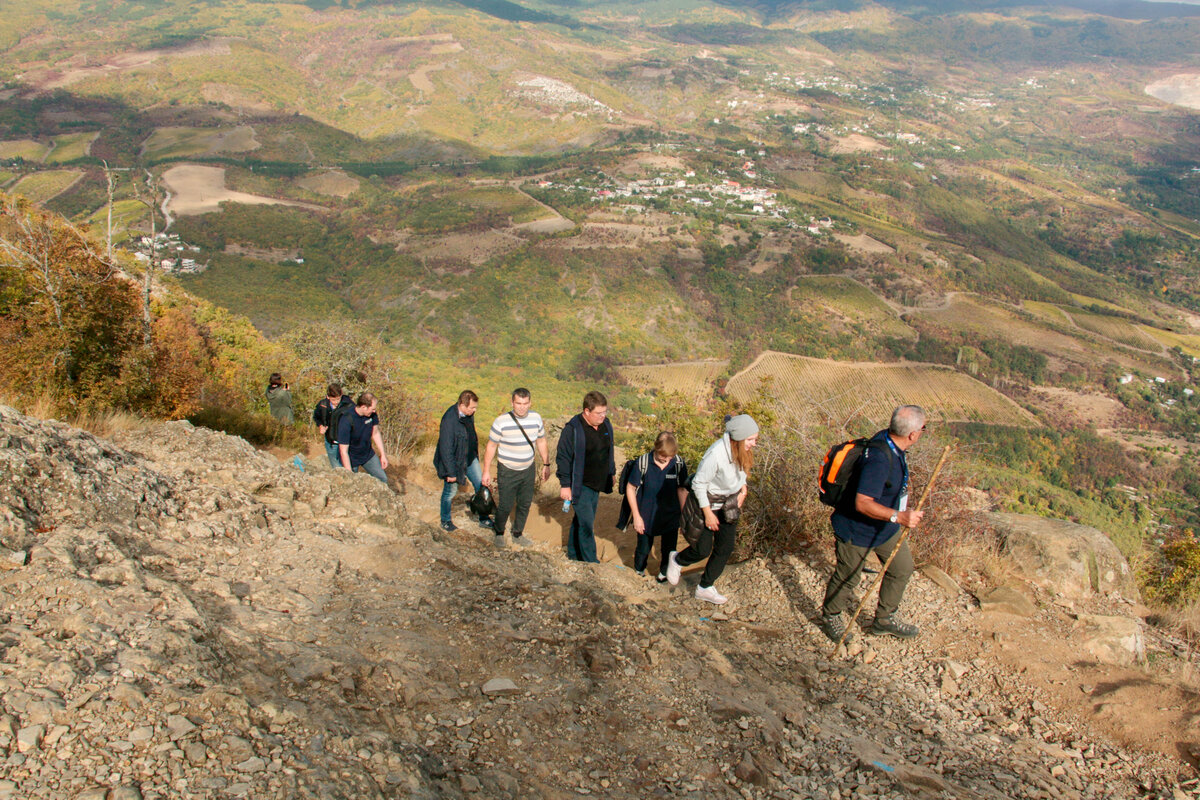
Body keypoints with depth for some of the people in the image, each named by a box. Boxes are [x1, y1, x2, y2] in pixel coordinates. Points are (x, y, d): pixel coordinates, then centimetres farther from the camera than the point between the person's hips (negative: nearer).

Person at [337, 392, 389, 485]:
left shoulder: (372, 413, -17)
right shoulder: (346, 421, -34)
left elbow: (375, 433, 2)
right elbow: (343, 451, -28)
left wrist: (383, 454, 5)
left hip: (368, 454, 5)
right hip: (351, 458, -5)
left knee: (382, 479, 7)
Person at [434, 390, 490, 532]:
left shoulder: (468, 414, -7)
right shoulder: (449, 420, -31)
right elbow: (446, 449, -27)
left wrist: (475, 454, 21)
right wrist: (451, 472, -22)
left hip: (470, 458, 7)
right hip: (453, 461, -7)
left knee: (481, 486, 11)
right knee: (450, 491, 11)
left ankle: (483, 519, 27)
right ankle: (445, 521, 34)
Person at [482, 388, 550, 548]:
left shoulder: (536, 418, -5)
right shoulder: (502, 421, -17)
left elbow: (541, 442, 10)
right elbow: (491, 446, -8)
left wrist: (546, 464, 12)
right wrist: (486, 471, -6)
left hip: (528, 470, 4)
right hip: (507, 471, -4)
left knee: (525, 504, 12)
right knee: (505, 506, 1)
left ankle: (517, 534, 32)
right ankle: (499, 533, 27)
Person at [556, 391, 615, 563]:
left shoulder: (606, 425, 3)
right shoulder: (573, 428, -19)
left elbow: (609, 452, 18)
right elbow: (563, 457, -16)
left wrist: (611, 473, 19)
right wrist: (565, 485, -16)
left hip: (597, 484, 7)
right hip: (580, 486, -7)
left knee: (580, 520, 18)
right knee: (586, 524, -7)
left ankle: (573, 554, 32)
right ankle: (591, 562, 1)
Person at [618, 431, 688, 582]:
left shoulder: (679, 464, -12)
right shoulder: (642, 463, -18)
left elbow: (682, 490, 1)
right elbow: (630, 488, -8)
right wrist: (636, 516, -7)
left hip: (671, 517, 1)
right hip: (646, 517, -1)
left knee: (669, 549, 10)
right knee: (644, 548, 14)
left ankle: (664, 573, 38)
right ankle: (639, 570, 44)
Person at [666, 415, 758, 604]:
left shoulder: (744, 450, -14)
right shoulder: (716, 454, -34)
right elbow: (698, 483, -23)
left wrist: (743, 488, -4)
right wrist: (708, 513, -17)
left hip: (730, 503, 6)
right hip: (709, 502, -6)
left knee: (725, 548, 9)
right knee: (703, 550, 3)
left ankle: (705, 587, 27)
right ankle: (677, 561, 37)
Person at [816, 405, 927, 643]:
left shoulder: (890, 442, -7)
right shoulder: (879, 459, -36)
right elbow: (862, 503, -38)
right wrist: (898, 516, -42)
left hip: (884, 526, 9)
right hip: (857, 530, -9)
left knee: (902, 568, 18)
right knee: (847, 578, 10)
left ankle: (884, 619, 37)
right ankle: (829, 618, 36)